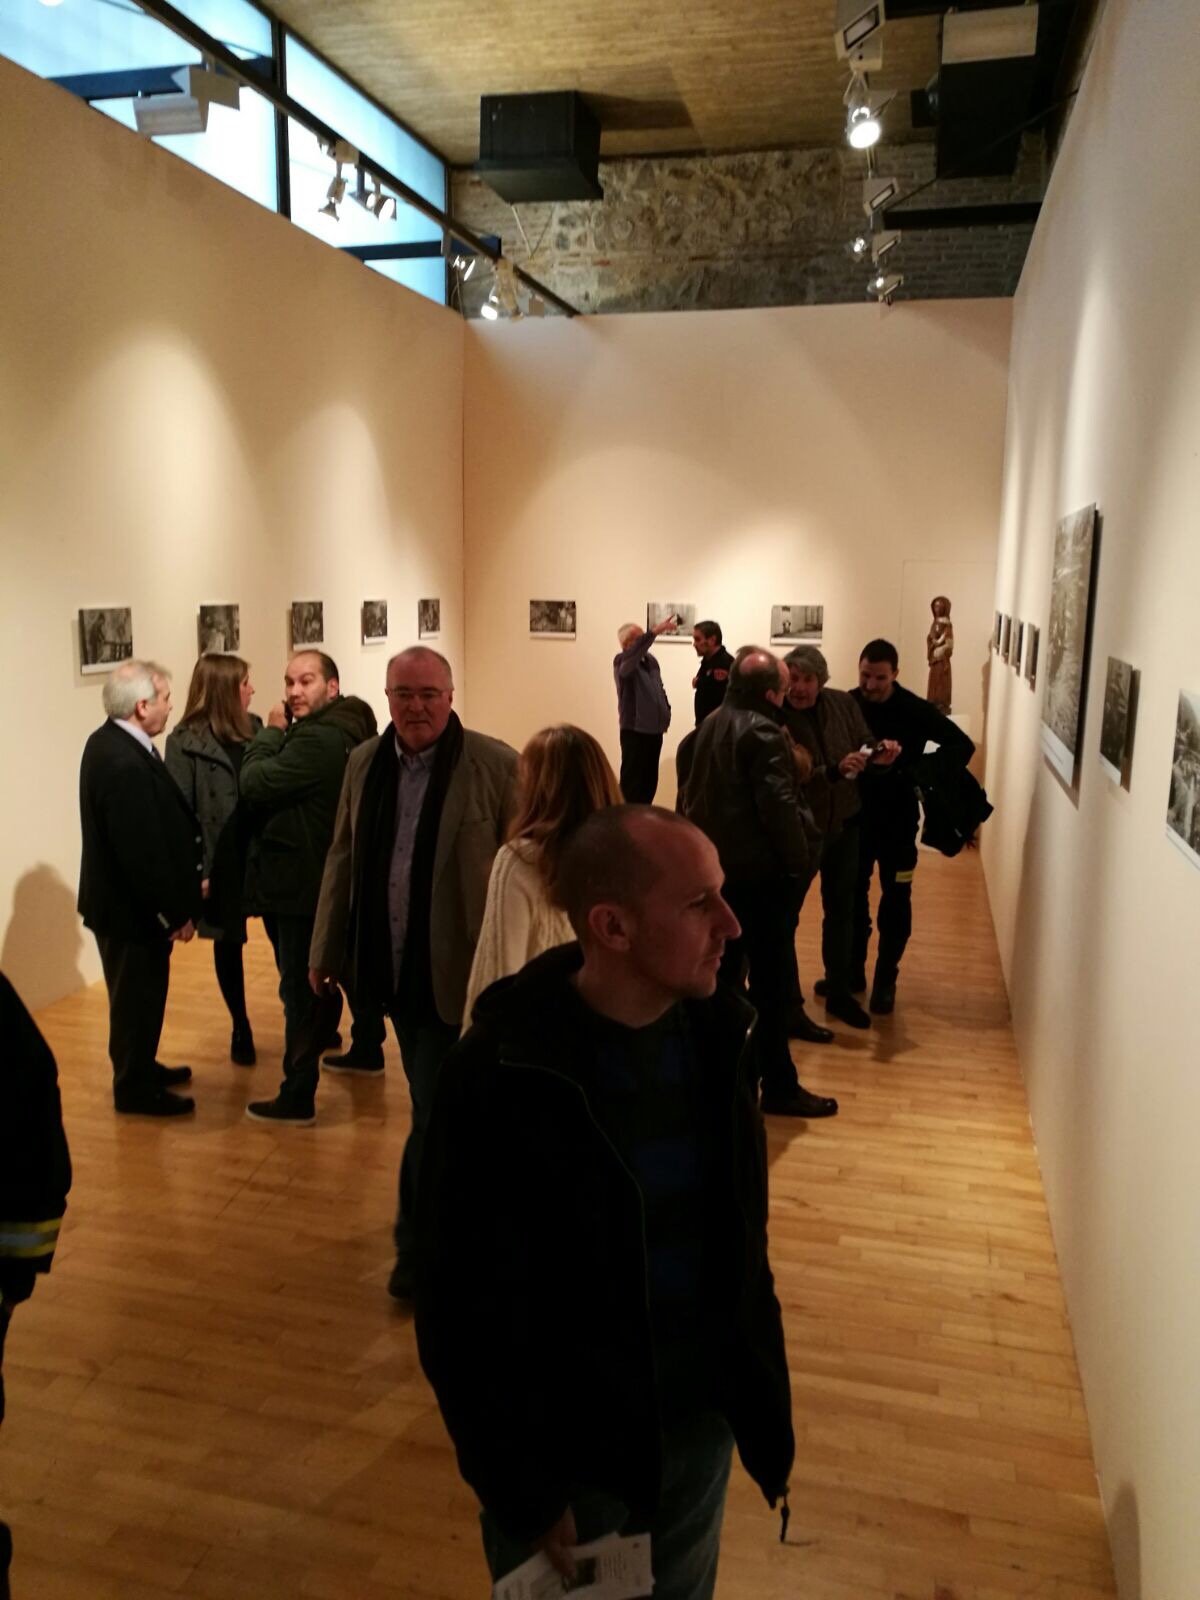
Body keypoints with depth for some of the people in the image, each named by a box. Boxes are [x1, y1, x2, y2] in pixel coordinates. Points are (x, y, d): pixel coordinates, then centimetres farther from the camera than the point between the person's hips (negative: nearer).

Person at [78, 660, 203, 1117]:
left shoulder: (110, 742, 4)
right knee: (138, 997, 7)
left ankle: (138, 1068, 41)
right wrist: (176, 911, -18)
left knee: (138, 994, 24)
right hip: (133, 906, -10)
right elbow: (142, 851, -28)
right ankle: (135, 1088, 24)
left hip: (122, 898, 10)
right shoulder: (125, 765, -30)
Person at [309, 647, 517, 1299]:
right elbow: (343, 858, 10)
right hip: (391, 968, 6)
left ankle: (418, 1242, 21)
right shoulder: (364, 762, 4)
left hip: (457, 972, -5)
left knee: (437, 1112, 1)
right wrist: (326, 950, 12)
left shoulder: (495, 765, -13)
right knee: (433, 1102, 22)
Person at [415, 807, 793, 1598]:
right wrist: (525, 1495, -11)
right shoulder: (500, 1078, -25)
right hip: (565, 1450, -4)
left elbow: (741, 1244, 3)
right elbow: (466, 1315, -17)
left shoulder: (719, 1033, -9)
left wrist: (767, 1414, 5)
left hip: (700, 1425, 5)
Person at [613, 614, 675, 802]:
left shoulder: (651, 660, 11)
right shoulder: (622, 661, -11)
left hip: (654, 728, 7)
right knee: (632, 779, -5)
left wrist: (666, 712, 9)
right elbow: (636, 651, -35)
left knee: (650, 779, 13)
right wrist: (655, 631, -45)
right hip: (634, 730, -7)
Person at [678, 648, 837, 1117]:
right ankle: (778, 1087, 5)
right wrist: (798, 862, -14)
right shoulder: (764, 733, -17)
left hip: (715, 866, 9)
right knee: (771, 980, -1)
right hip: (760, 871, -8)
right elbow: (779, 806, -23)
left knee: (722, 969, 18)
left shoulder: (707, 726, 10)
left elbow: (689, 794, 16)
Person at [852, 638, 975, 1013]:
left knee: (895, 901, 5)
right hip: (853, 818, 2)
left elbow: (962, 746, -12)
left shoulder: (916, 710, -10)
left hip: (897, 821, -1)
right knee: (851, 897, 11)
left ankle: (885, 980, 19)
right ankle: (851, 972, 27)